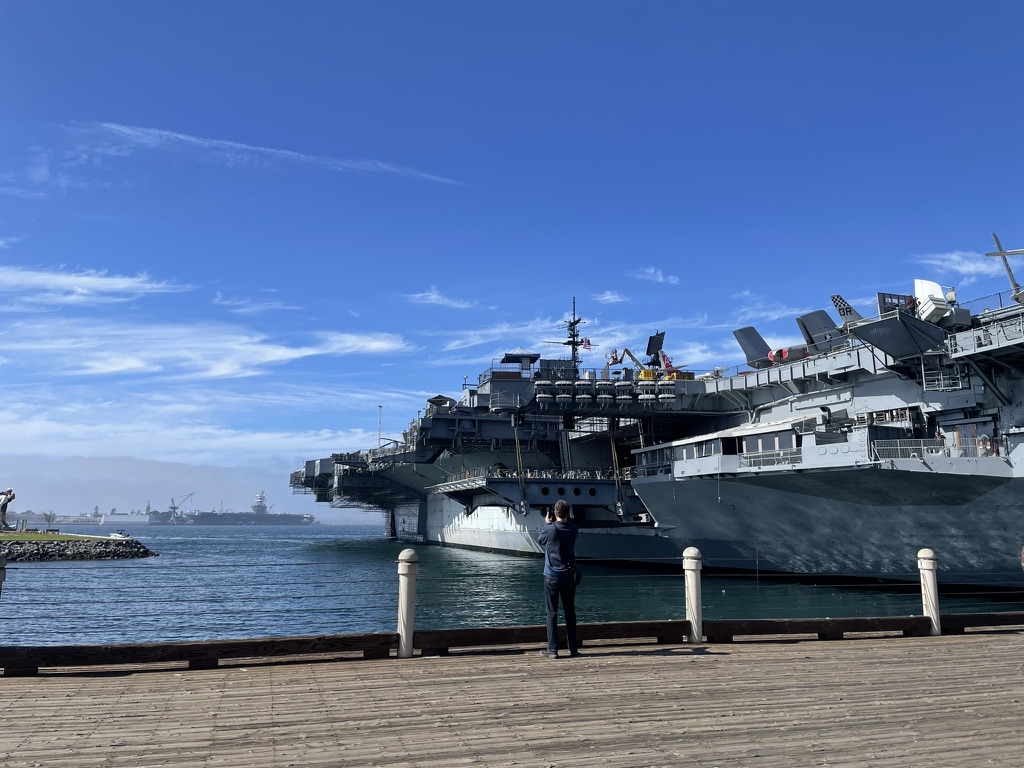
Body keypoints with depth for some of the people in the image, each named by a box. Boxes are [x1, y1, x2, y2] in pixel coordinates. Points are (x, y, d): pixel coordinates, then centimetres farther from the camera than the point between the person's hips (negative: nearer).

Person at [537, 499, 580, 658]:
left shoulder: (550, 529, -16)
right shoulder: (574, 529, -4)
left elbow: (540, 540, 3)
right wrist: (553, 524, 10)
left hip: (552, 576, -3)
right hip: (569, 575, 4)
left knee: (552, 612, 2)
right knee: (570, 611, 12)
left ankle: (552, 649, 2)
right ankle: (573, 648, 15)